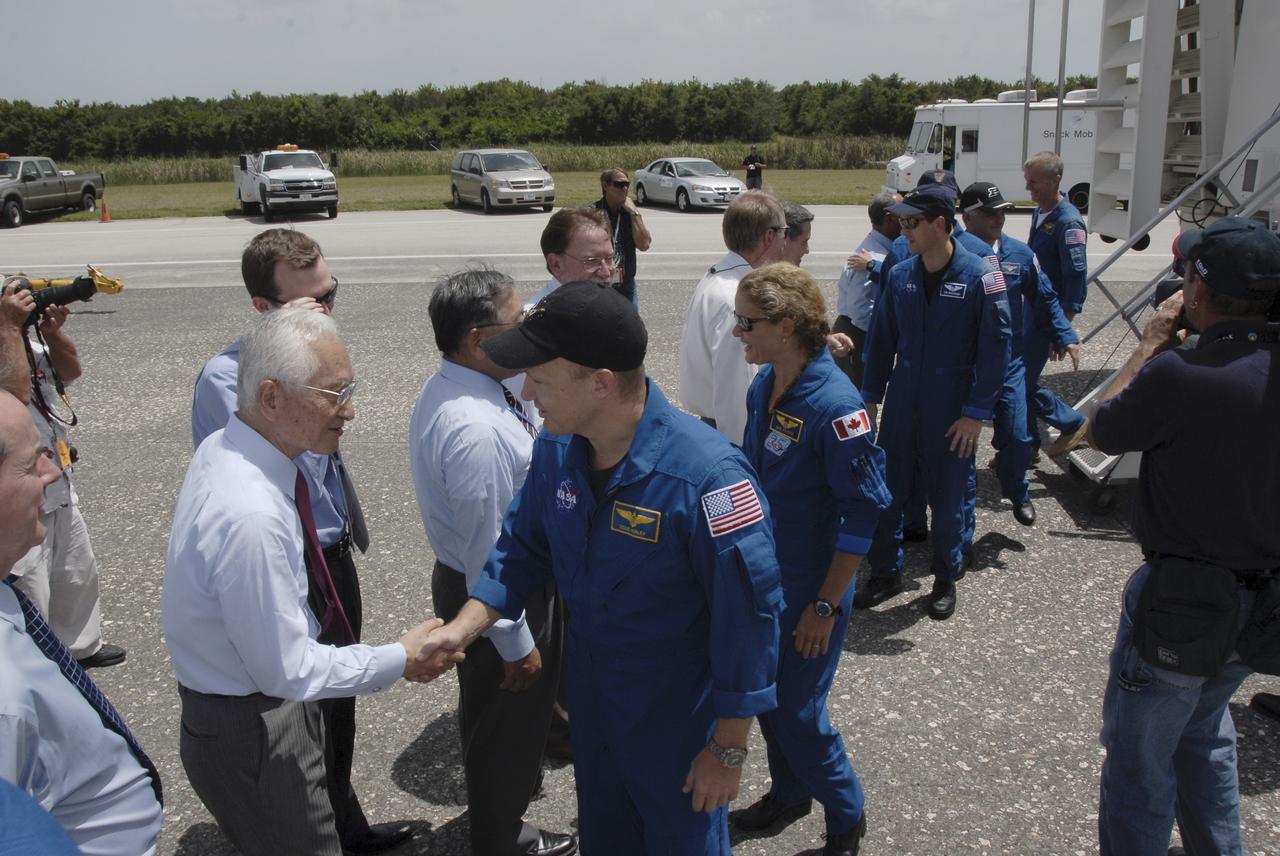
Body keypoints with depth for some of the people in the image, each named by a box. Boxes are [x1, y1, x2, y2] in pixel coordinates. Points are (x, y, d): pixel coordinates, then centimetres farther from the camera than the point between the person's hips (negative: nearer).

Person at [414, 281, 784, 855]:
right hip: (590, 702, 6)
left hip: (677, 722, -6)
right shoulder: (556, 447, -11)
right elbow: (525, 546, 4)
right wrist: (464, 627, -10)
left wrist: (728, 750, -16)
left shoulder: (707, 477, -32)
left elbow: (748, 617, -24)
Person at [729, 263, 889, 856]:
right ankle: (789, 792, 45)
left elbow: (862, 513, -20)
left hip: (811, 587, -7)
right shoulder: (762, 386, -2)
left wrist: (825, 605, -16)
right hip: (761, 575, 7)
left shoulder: (835, 405, -25)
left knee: (797, 713, 4)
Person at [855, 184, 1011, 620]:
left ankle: (946, 579, 29)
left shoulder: (980, 276, -12)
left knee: (948, 497, 10)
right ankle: (885, 572, 26)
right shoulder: (900, 275, 1)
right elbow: (882, 340, 8)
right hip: (902, 405, 4)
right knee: (886, 490, 8)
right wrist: (869, 398, 7)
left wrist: (976, 412, -13)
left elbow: (995, 348, -11)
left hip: (951, 412, -4)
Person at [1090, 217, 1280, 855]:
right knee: (1203, 731, 30)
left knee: (1139, 757, 12)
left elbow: (1100, 432, -10)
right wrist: (1176, 351, 4)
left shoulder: (1178, 375, -28)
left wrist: (1153, 342, -1)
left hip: (1181, 607, -7)